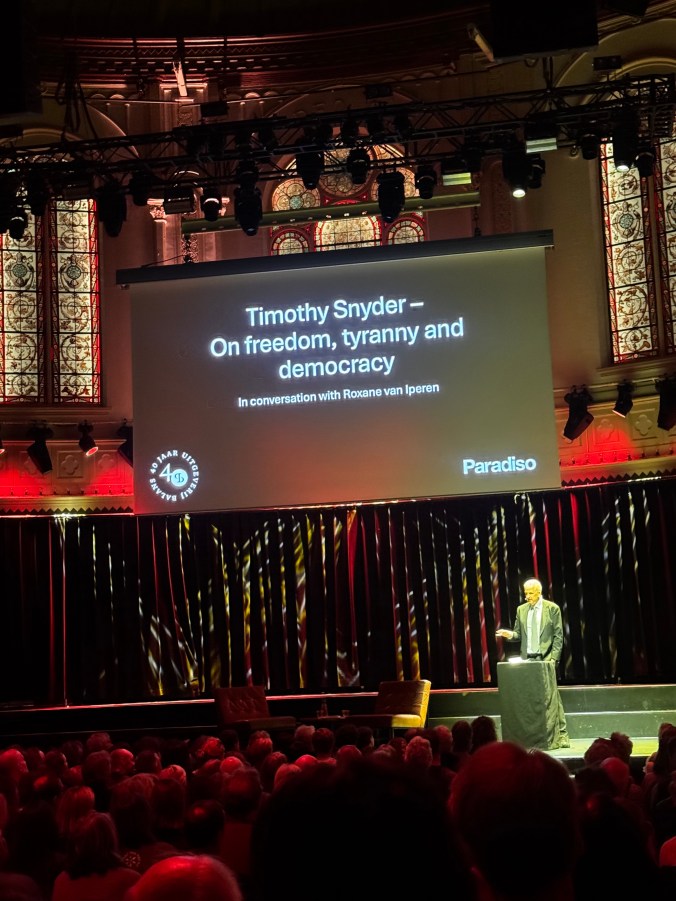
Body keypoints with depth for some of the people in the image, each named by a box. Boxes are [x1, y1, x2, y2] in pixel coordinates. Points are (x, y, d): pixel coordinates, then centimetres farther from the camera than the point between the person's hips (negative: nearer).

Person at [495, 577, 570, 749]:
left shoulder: (552, 608, 0)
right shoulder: (521, 609, 11)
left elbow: (558, 636, -2)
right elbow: (519, 634, 14)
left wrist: (553, 658, -10)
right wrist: (510, 634, -8)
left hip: (546, 659, -4)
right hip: (527, 659, 4)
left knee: (552, 695, -6)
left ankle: (561, 734, -1)